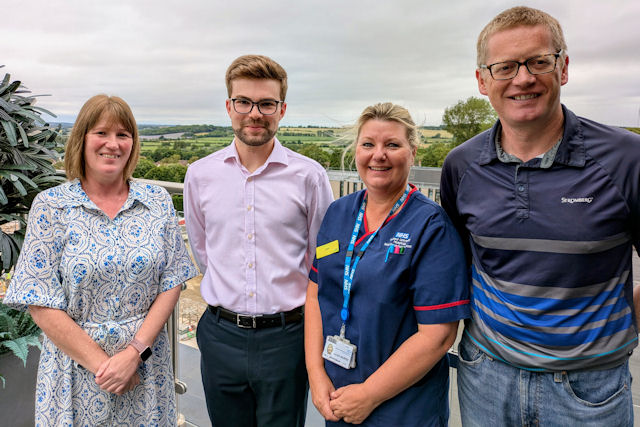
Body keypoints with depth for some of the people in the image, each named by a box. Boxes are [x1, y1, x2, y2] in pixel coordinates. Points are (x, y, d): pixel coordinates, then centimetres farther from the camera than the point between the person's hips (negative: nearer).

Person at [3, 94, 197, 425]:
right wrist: (100, 363, -13)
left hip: (146, 363, 2)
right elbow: (41, 304, -9)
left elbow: (172, 283, -3)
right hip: (77, 368, -1)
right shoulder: (51, 205, -7)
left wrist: (134, 352, -12)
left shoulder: (158, 201, -2)